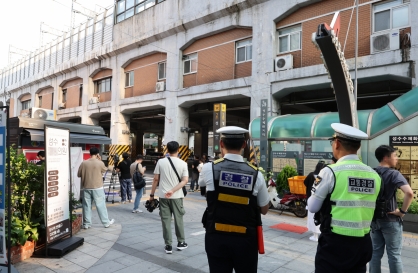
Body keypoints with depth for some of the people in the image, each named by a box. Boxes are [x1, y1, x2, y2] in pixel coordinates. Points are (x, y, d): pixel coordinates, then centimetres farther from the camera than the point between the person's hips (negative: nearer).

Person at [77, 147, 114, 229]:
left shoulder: (84, 163, -3)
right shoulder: (100, 163, -10)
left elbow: (78, 174, 6)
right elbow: (104, 170, 10)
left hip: (86, 188, 3)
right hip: (98, 188, -2)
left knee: (87, 206, 11)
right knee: (101, 206, 4)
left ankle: (86, 224, 17)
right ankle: (106, 222, 13)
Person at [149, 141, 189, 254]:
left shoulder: (161, 162, -2)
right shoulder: (183, 163, -2)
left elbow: (156, 179, -1)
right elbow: (185, 180, -11)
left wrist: (152, 195, 7)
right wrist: (173, 191, -14)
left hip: (163, 196, 0)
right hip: (177, 196, 0)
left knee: (166, 220, 7)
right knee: (178, 219, 14)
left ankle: (168, 245, 12)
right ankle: (181, 242, 26)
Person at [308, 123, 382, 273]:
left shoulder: (330, 171, -14)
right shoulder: (374, 175, 2)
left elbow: (313, 207, -6)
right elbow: (365, 208, 9)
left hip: (334, 242, -5)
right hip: (363, 243, 5)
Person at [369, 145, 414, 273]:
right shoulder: (394, 174, -13)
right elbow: (409, 193, -28)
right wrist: (402, 211, -16)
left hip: (374, 218, 5)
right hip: (390, 220, -5)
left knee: (375, 252, 12)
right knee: (394, 254, 5)